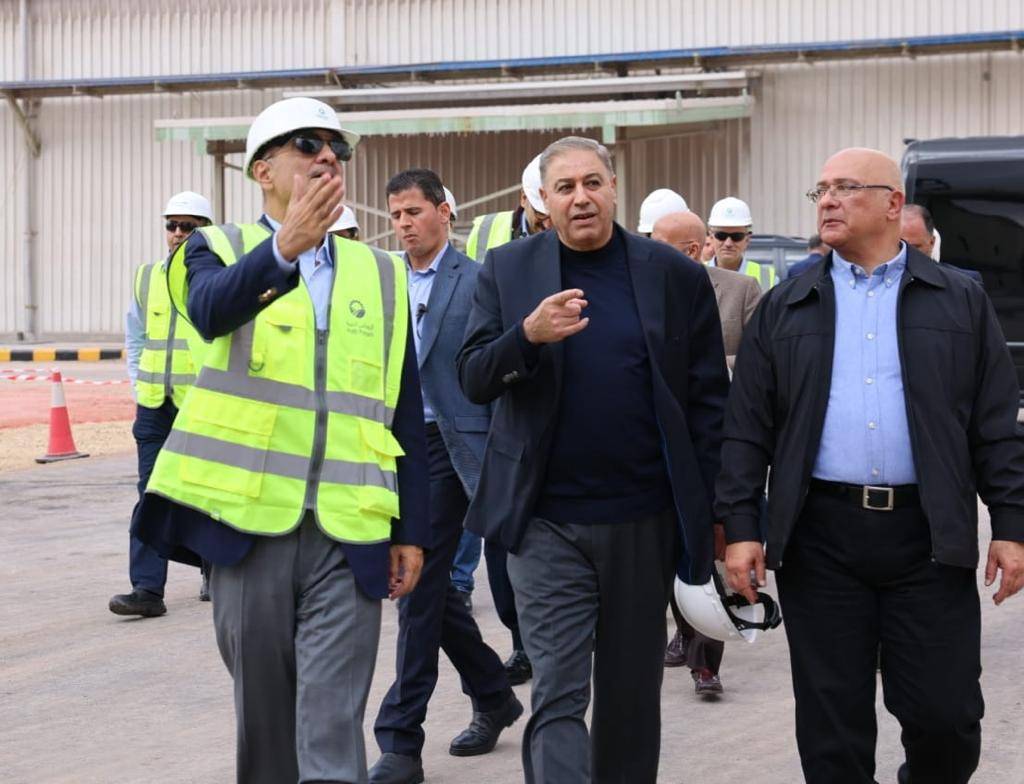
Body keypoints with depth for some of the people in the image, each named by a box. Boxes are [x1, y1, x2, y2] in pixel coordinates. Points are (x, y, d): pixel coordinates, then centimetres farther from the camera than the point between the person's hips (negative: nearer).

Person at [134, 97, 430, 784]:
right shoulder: (220, 250, 6)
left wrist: (413, 531, 9)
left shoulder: (382, 275, 13)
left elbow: (406, 416, 13)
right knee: (263, 708, 10)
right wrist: (284, 248, -39)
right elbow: (211, 309, -20)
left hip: (348, 535, 1)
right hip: (249, 520, -1)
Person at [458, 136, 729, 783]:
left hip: (645, 522, 1)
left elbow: (708, 399, 3)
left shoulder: (676, 274, 2)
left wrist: (714, 509, 0)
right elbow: (474, 381, -3)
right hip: (547, 522, -1)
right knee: (557, 698, -5)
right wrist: (528, 335, -23)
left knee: (631, 697, 13)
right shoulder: (507, 270, 2)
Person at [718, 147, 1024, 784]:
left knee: (946, 714, 2)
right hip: (820, 539, 1)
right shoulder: (784, 310, 9)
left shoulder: (962, 303, 7)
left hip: (929, 538, -1)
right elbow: (747, 429, 6)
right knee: (832, 722, 5)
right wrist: (741, 527, -2)